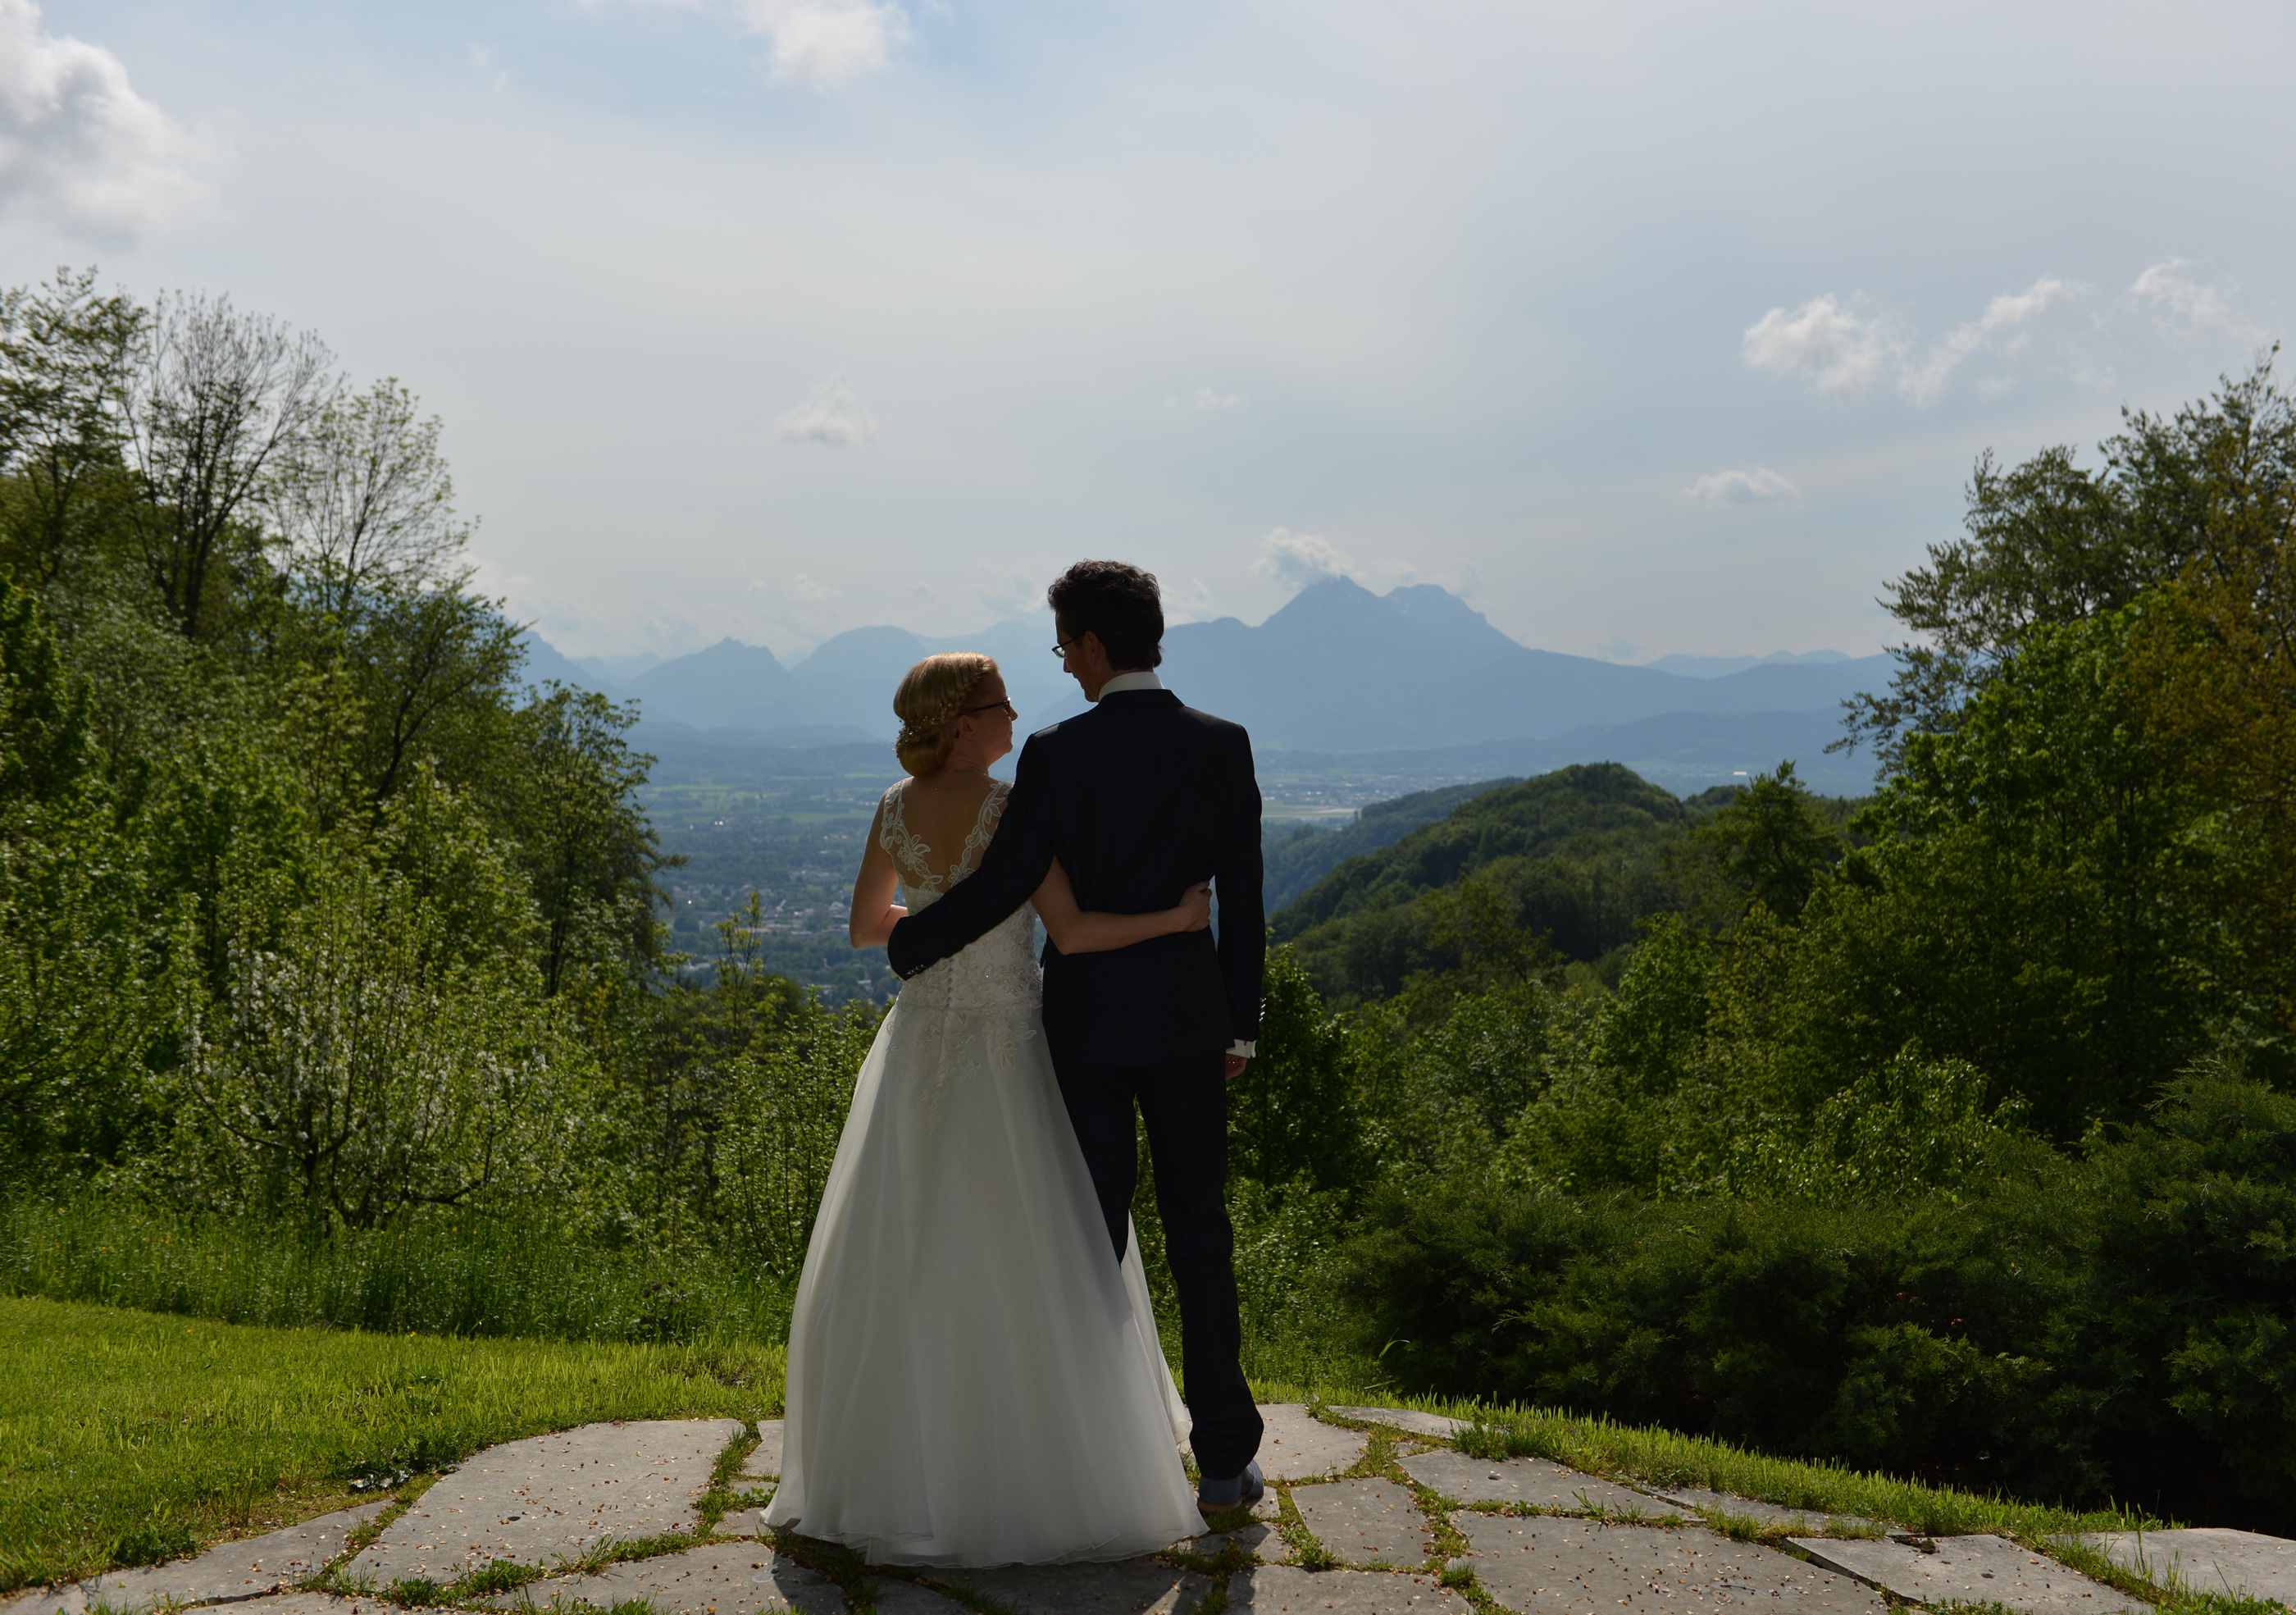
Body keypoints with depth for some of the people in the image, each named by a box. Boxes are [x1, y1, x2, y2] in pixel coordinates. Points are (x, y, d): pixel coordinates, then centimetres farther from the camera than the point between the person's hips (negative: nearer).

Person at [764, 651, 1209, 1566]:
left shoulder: (896, 808, 2)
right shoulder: (1014, 811, -16)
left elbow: (864, 927, 11)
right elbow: (1071, 934, -21)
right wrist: (1177, 918, -11)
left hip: (919, 1046, 6)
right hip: (1006, 1053, -5)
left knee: (903, 1264, 13)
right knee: (1033, 1266, 4)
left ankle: (895, 1472, 20)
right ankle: (1056, 1473, 10)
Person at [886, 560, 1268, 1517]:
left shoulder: (1056, 755, -12)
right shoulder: (1223, 746, -2)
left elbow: (1003, 887, -13)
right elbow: (1242, 898, 1)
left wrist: (905, 944, 4)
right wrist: (1241, 1024, 10)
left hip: (1085, 1016, -2)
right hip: (1187, 1014, 2)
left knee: (1092, 1239, 8)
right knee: (1199, 1234, 10)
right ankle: (1225, 1460, 12)